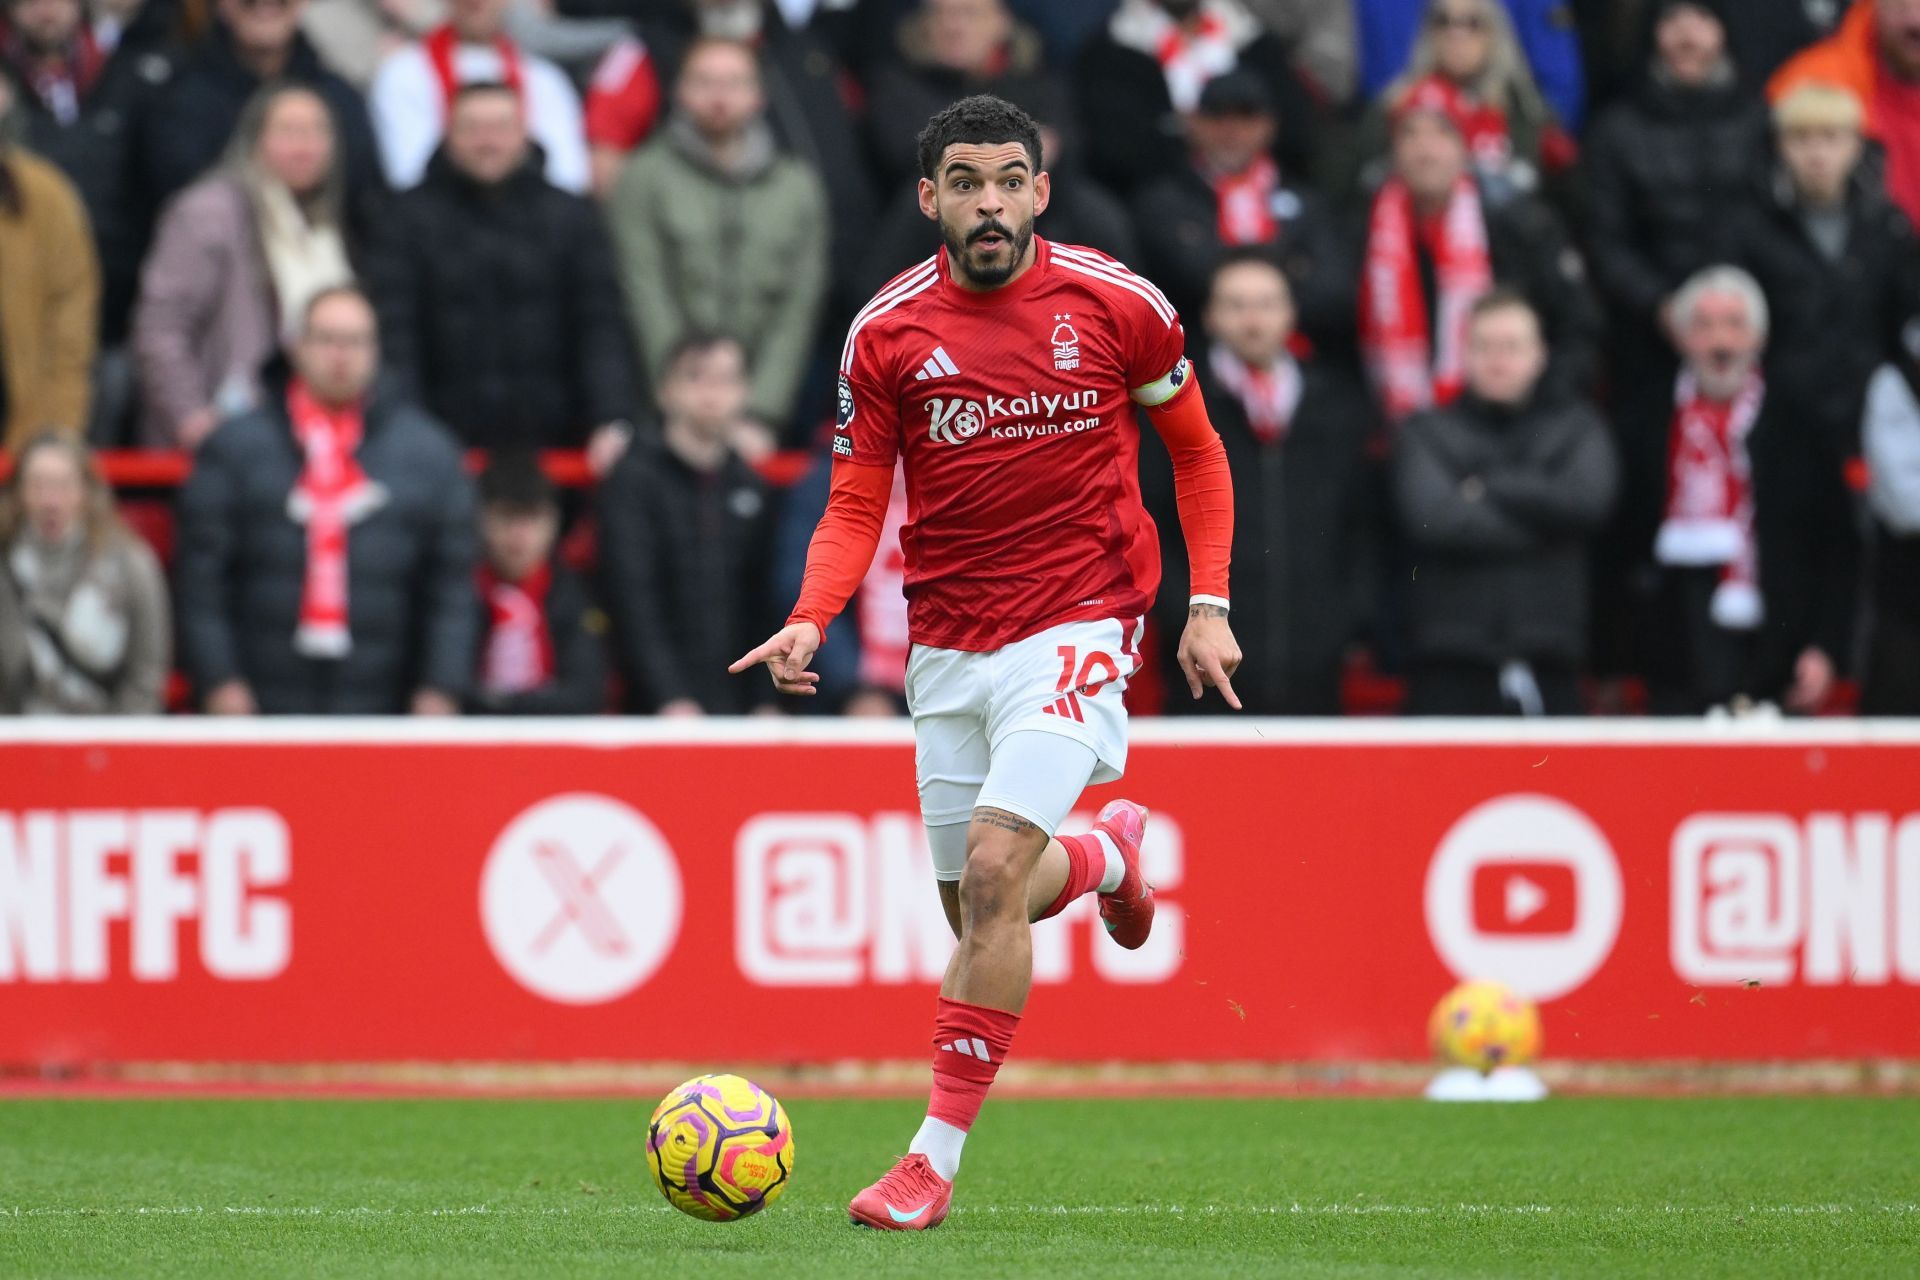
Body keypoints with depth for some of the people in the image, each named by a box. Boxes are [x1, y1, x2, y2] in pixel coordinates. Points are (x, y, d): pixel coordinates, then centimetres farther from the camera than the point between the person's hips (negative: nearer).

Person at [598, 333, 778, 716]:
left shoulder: (753, 488, 11)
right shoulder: (633, 480, -3)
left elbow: (763, 605, 12)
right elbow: (633, 600, -11)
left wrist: (766, 700, 2)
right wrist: (670, 699, -21)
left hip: (740, 700, 4)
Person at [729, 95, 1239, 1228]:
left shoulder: (1117, 305, -5)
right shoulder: (887, 332, -2)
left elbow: (1195, 451, 9)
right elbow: (857, 505, 2)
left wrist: (1209, 604, 1)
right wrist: (811, 621, -16)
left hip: (1080, 625, -4)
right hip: (949, 646, 4)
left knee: (995, 867, -20)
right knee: (974, 908, 10)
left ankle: (936, 1157, -15)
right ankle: (1109, 853, 47)